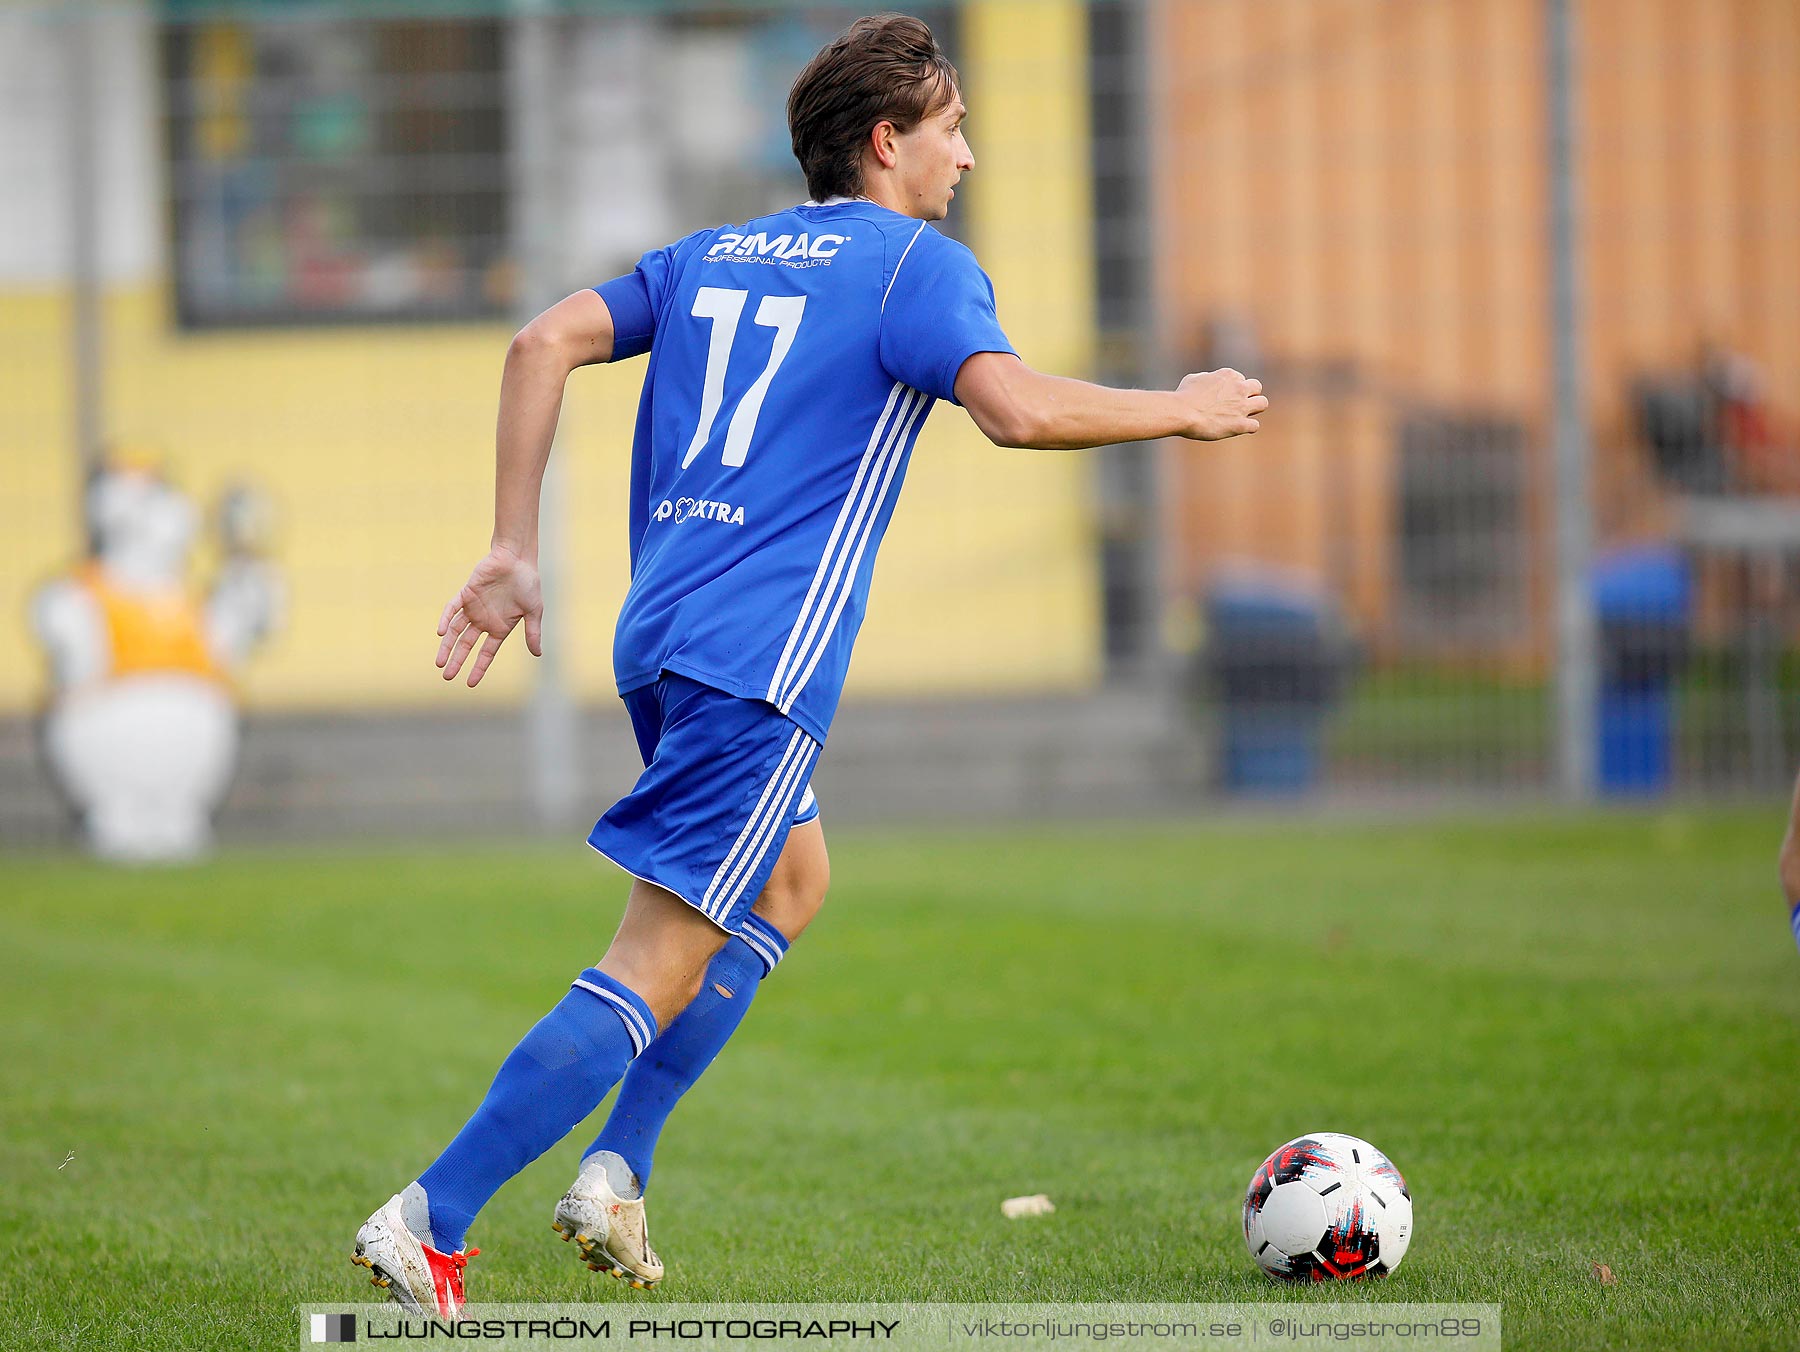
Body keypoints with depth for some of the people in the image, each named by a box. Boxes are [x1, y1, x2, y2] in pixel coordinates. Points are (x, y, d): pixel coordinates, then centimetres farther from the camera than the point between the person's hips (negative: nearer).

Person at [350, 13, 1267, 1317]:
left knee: (791, 880, 29)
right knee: (659, 967, -8)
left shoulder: (714, 255, 19)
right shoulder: (919, 264, -2)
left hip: (660, 639, 9)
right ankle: (429, 1221, -16)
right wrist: (1183, 410, -4)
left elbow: (544, 344, 9)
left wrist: (516, 552, 9)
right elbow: (1017, 408, -19)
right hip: (759, 663, -9)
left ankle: (616, 1174, 20)